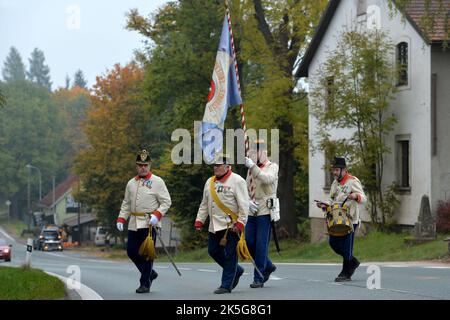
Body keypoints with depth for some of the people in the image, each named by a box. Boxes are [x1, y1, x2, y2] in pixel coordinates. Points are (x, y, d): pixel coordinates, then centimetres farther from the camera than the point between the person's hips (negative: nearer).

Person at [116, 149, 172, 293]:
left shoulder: (157, 181, -1)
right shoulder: (131, 183, 15)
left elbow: (166, 202, -4)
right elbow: (126, 204, 20)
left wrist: (157, 215, -17)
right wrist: (121, 219, 8)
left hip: (149, 223, -6)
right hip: (134, 223, 6)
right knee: (131, 251, 5)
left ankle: (145, 283, 3)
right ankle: (150, 273, 25)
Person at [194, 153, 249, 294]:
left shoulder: (237, 181, -8)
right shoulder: (210, 182, 14)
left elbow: (244, 205, -12)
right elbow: (204, 204, 20)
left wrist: (240, 223, -18)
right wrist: (199, 221, 13)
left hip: (231, 225, -8)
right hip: (215, 226, 8)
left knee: (229, 255, -6)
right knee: (213, 251, 10)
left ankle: (226, 285, 0)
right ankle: (236, 270, 29)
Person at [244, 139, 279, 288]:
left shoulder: (272, 167, -3)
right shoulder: (251, 169, 16)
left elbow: (267, 179, -24)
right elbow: (246, 189, 18)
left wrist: (252, 166, -31)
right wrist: (248, 202, -2)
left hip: (266, 210, -7)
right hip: (252, 211, 7)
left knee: (261, 244, -8)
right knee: (249, 242, 4)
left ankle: (259, 278, -4)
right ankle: (268, 266, 25)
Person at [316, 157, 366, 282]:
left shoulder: (353, 181, -7)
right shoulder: (335, 183, 16)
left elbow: (363, 197, -13)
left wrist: (355, 196, -35)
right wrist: (325, 205, 6)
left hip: (350, 219, -8)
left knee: (346, 246, -6)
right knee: (333, 242, 5)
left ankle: (346, 273, 3)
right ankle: (352, 262, 24)